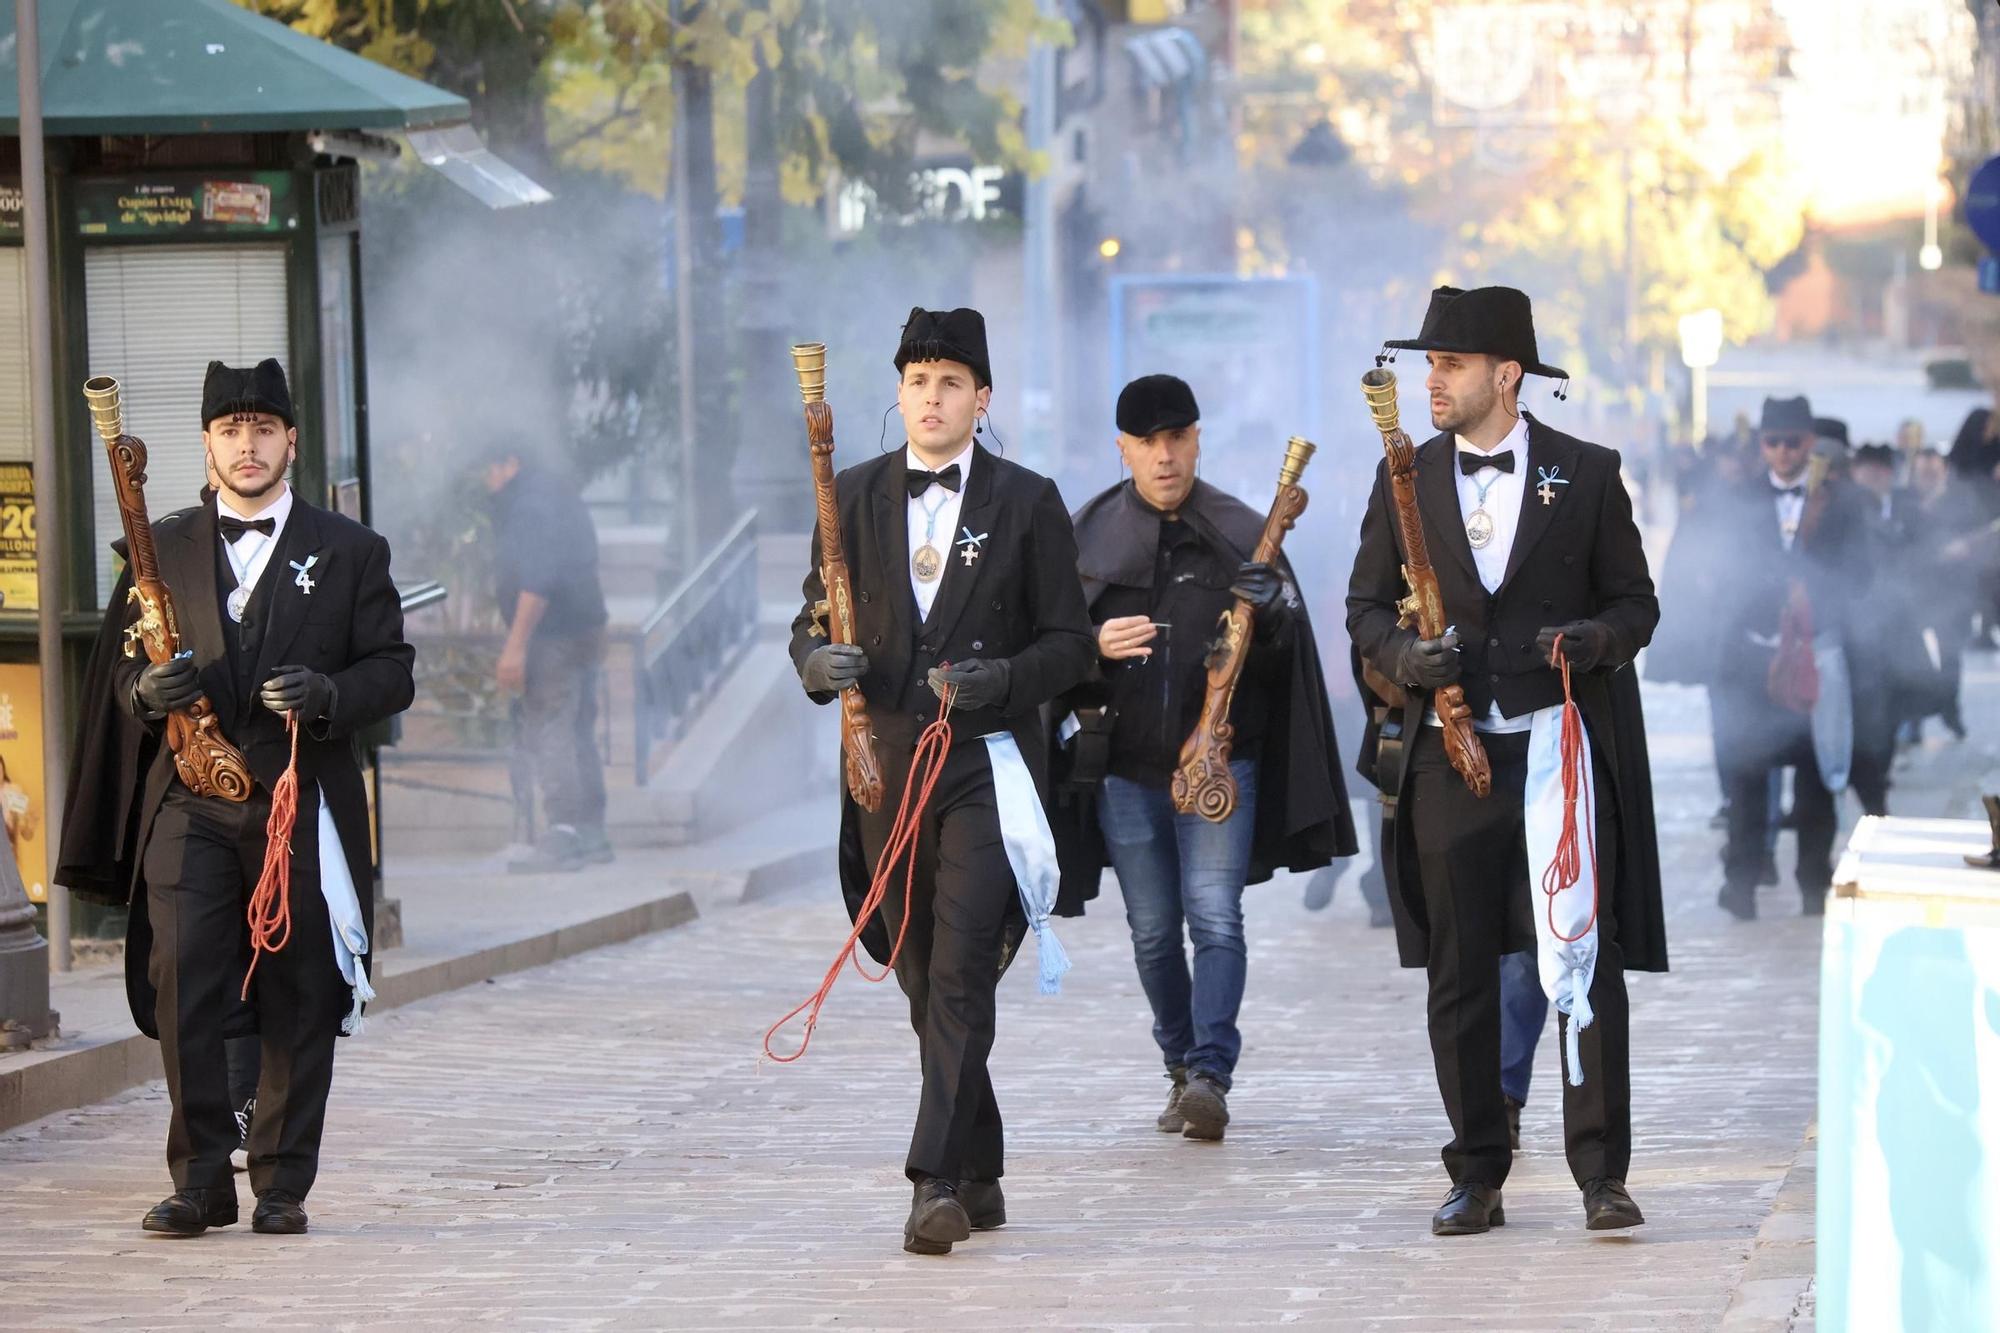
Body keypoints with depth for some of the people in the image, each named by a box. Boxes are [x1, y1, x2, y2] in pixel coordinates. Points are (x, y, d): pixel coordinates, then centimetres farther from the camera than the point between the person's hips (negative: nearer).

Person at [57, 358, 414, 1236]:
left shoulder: (349, 552, 8)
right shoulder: (163, 550, 13)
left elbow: (393, 670, 6)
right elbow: (120, 666, 14)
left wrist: (329, 695, -14)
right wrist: (148, 690, -9)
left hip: (302, 808, -1)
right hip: (189, 807, 1)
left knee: (298, 1007, 2)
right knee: (180, 992, -9)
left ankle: (282, 1186, 11)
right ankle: (200, 1180, 1)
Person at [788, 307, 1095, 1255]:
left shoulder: (1027, 502, 2)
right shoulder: (853, 495, 10)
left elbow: (1069, 642, 2)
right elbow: (811, 621, 10)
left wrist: (1003, 677, -17)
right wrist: (819, 661, -13)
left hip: (987, 765, -4)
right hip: (887, 766, 4)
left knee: (961, 974, -15)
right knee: (924, 986, 10)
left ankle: (937, 1180, -20)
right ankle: (979, 1177, 21)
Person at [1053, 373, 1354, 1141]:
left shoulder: (1242, 533, 2)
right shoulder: (1091, 535, 4)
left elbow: (1285, 655, 1)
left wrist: (1268, 618, -22)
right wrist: (1093, 645, -15)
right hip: (1125, 767, 2)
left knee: (1215, 917, -14)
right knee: (1153, 930, 9)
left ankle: (1210, 1076, -19)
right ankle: (1181, 1070, 22)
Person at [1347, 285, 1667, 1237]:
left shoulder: (1586, 474, 3)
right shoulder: (1405, 480, 9)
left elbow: (1636, 602, 7)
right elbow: (1366, 605, 13)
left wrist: (1595, 639, -15)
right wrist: (1403, 654, -9)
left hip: (1564, 744, -2)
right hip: (1451, 755, 2)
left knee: (1587, 962, -7)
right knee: (1458, 977, 4)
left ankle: (1600, 1175, -2)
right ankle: (1477, 1179, 13)